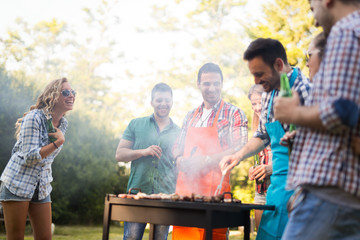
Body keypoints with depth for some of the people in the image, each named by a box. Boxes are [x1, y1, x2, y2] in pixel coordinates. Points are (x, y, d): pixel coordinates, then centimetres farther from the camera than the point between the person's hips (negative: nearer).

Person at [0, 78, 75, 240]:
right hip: (17, 184, -7)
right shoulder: (34, 117, -14)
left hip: (41, 188, 7)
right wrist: (59, 142, -21)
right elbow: (29, 156, -20)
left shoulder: (63, 124, 8)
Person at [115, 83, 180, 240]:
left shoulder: (178, 133, 13)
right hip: (138, 191, -1)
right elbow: (119, 154, 5)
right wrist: (143, 152, -12)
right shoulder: (136, 125, 10)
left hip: (166, 196, 2)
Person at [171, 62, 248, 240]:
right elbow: (178, 146, 25)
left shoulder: (233, 114, 1)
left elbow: (239, 150, -8)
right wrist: (180, 159, 2)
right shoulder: (191, 116, 19)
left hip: (214, 187, -5)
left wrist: (206, 160, -16)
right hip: (185, 185, 5)